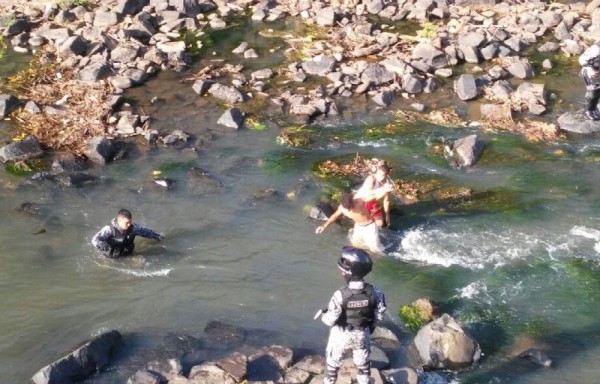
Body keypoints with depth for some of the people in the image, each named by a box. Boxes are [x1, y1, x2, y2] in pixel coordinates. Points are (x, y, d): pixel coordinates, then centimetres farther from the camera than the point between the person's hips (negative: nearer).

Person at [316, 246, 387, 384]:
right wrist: (371, 327, 12)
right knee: (362, 362, 27)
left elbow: (331, 320, -24)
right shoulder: (373, 291, -23)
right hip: (362, 334, 3)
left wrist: (322, 314, -1)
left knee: (332, 361, 24)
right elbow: (379, 313, -7)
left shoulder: (340, 294, -34)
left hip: (341, 334, -3)